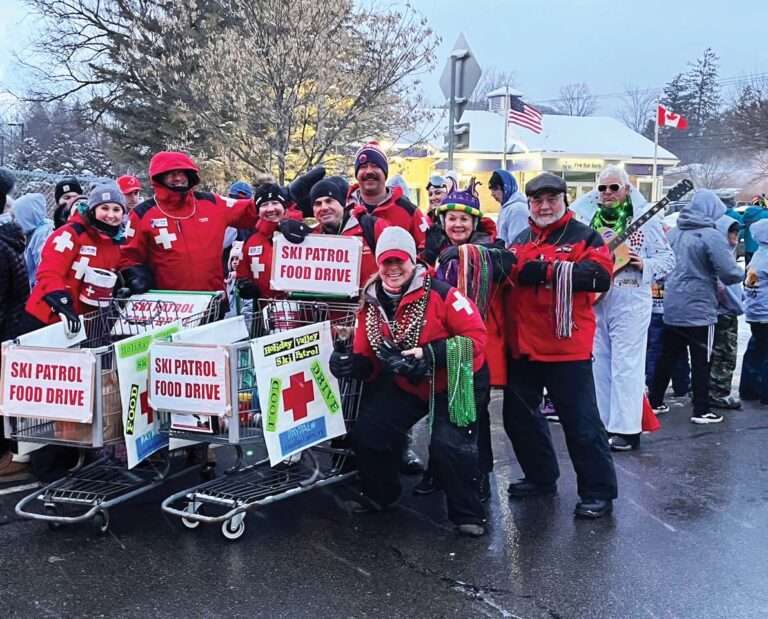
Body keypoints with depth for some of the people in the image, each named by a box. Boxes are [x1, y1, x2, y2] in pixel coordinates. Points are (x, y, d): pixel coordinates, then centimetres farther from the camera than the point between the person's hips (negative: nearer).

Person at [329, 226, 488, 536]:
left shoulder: (440, 293, -21)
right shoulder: (371, 303, -2)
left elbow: (475, 336, -23)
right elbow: (369, 358, 5)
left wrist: (430, 354, -32)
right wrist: (352, 363, -19)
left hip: (449, 384, -5)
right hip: (404, 386, 6)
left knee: (448, 446, -21)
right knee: (366, 434, -1)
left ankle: (468, 513, 3)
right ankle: (380, 495, 27)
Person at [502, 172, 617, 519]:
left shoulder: (584, 237, -2)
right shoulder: (519, 241, 15)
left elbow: (601, 276, -19)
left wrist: (545, 271, -22)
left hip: (567, 348, -6)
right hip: (522, 346, 6)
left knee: (581, 422, -2)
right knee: (519, 416, 16)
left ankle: (598, 491, 13)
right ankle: (541, 477, 35)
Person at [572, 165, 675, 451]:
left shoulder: (646, 218, 0)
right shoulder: (585, 217, 8)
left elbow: (667, 258, 3)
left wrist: (645, 265, -14)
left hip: (630, 304, -4)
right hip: (594, 301, 4)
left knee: (626, 366, -3)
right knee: (599, 364, 11)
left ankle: (627, 429, 5)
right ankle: (602, 424, 22)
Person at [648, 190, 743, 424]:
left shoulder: (675, 232, 4)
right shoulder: (711, 236, -16)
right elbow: (730, 273, -17)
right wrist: (740, 273, 3)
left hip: (672, 307, 6)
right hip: (699, 309, -6)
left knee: (666, 357, 15)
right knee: (701, 362, 4)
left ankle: (654, 401, 22)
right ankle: (701, 411, 9)